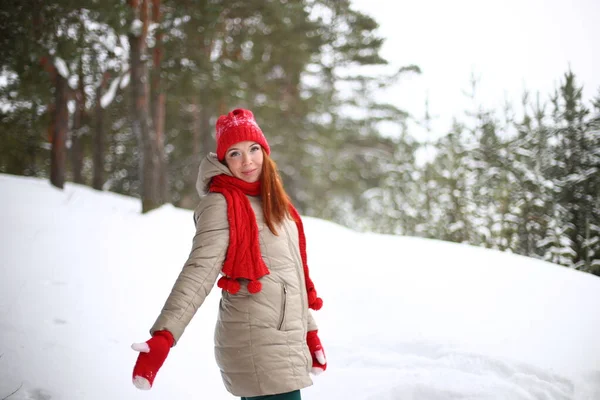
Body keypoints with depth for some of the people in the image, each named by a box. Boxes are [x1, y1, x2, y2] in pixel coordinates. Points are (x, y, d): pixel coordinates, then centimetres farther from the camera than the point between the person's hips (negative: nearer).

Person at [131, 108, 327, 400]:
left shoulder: (273, 202, 13)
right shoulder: (221, 205, -11)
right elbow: (199, 271, -22)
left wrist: (309, 330, 22)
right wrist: (163, 336, -33)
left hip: (284, 341, 8)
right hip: (258, 350, -8)